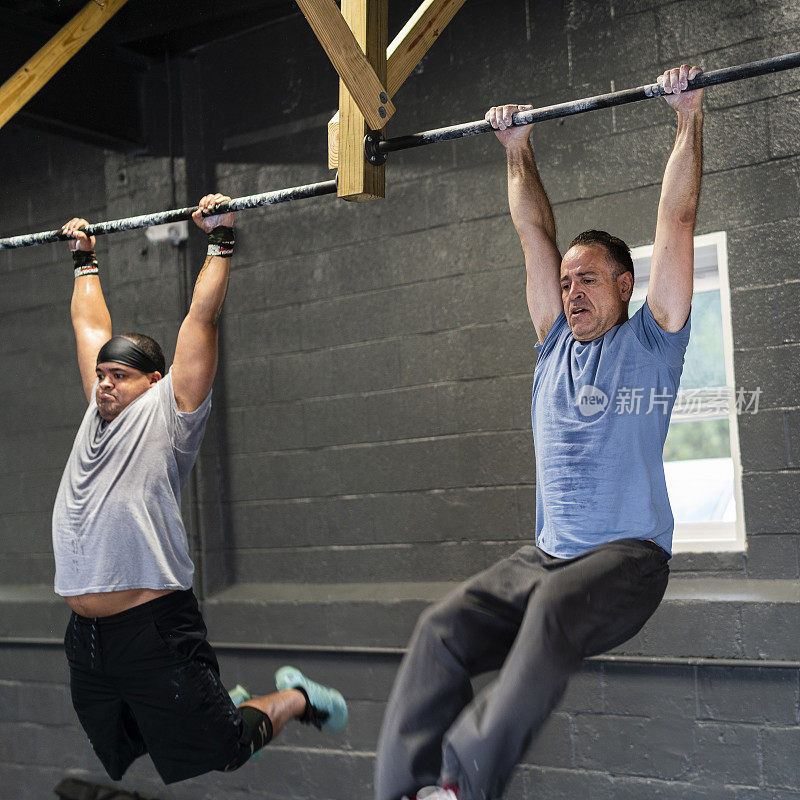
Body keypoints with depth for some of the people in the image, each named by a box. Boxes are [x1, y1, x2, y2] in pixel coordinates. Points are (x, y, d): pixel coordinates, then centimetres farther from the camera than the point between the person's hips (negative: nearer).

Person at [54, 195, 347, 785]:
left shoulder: (168, 412, -4)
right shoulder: (100, 411, 13)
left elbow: (202, 320, -7)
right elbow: (91, 325, 24)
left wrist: (221, 241, -5)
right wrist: (85, 257, 29)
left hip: (154, 631, -7)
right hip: (88, 639, 7)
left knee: (212, 759, 2)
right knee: (119, 760, 20)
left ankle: (296, 700, 28)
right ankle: (220, 703, 42)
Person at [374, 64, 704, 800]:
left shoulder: (651, 340, 5)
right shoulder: (556, 344, 18)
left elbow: (676, 220, 1)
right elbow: (535, 232, 23)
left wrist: (689, 117, 2)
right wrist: (518, 151, 28)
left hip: (627, 556, -5)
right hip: (547, 554, 5)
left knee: (554, 612, -37)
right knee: (442, 630, -20)